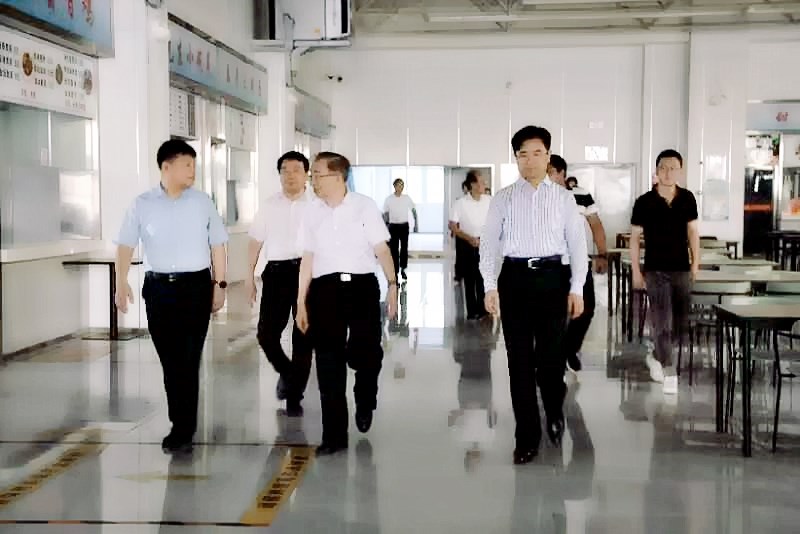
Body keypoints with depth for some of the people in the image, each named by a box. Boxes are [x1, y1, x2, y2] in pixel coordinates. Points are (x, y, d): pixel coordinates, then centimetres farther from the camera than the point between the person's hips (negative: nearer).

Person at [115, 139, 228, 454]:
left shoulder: (202, 202, 3)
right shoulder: (143, 204, 2)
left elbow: (217, 245, 7)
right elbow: (126, 245, 1)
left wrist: (220, 285, 3)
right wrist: (121, 283, -11)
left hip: (196, 286, -1)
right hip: (158, 287, 1)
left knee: (188, 360, -4)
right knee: (169, 361, 7)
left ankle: (183, 431, 3)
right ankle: (181, 426, 21)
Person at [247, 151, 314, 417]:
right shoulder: (269, 205, 10)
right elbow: (255, 241, 14)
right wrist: (249, 276, 11)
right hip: (276, 272, 2)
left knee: (303, 337, 3)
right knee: (266, 334, -2)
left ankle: (294, 396, 17)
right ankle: (286, 373, 29)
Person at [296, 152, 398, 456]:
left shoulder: (364, 206, 1)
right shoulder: (312, 213, 9)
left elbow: (381, 248, 1)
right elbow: (308, 259, 11)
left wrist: (392, 285, -8)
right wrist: (301, 302, 10)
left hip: (362, 286, -2)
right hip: (325, 289, 3)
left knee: (365, 354, -6)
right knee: (328, 363, 1)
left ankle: (364, 402, 31)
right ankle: (334, 435, 11)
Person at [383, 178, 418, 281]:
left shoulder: (407, 198, -1)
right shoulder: (389, 199, -4)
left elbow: (414, 211, 9)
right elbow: (385, 214, 1)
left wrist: (416, 223, 4)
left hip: (404, 226, 1)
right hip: (393, 226, -1)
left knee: (404, 248, 4)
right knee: (394, 249, -1)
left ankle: (403, 269, 22)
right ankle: (395, 271, 6)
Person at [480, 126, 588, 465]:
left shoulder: (564, 198, 7)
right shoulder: (503, 199, 6)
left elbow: (577, 244, 6)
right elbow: (489, 243, 4)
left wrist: (576, 289, -2)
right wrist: (490, 286, -4)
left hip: (553, 276, 0)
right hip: (515, 277, 0)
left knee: (552, 356, 1)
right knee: (520, 360, 4)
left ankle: (554, 413, 34)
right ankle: (527, 437, 16)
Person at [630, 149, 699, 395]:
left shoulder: (687, 199, 2)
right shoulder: (644, 202, -7)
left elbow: (692, 231, 10)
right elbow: (634, 237, -2)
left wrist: (696, 262, 4)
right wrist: (636, 271, -3)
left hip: (681, 269, 4)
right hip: (655, 270, -3)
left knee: (680, 323, 9)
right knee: (662, 322, -6)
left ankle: (657, 357, 33)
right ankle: (670, 373, 2)